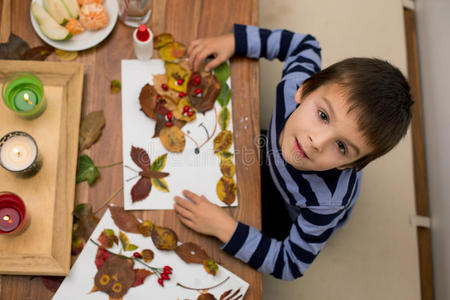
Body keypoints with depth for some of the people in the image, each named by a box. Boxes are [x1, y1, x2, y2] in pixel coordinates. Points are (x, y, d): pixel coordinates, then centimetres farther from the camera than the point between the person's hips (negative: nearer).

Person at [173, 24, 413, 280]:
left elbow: (290, 266, -34)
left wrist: (224, 228, -43)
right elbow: (305, 45, -15)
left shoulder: (326, 200, -49)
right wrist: (234, 40, -24)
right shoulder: (294, 87, -39)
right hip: (273, 168, 4)